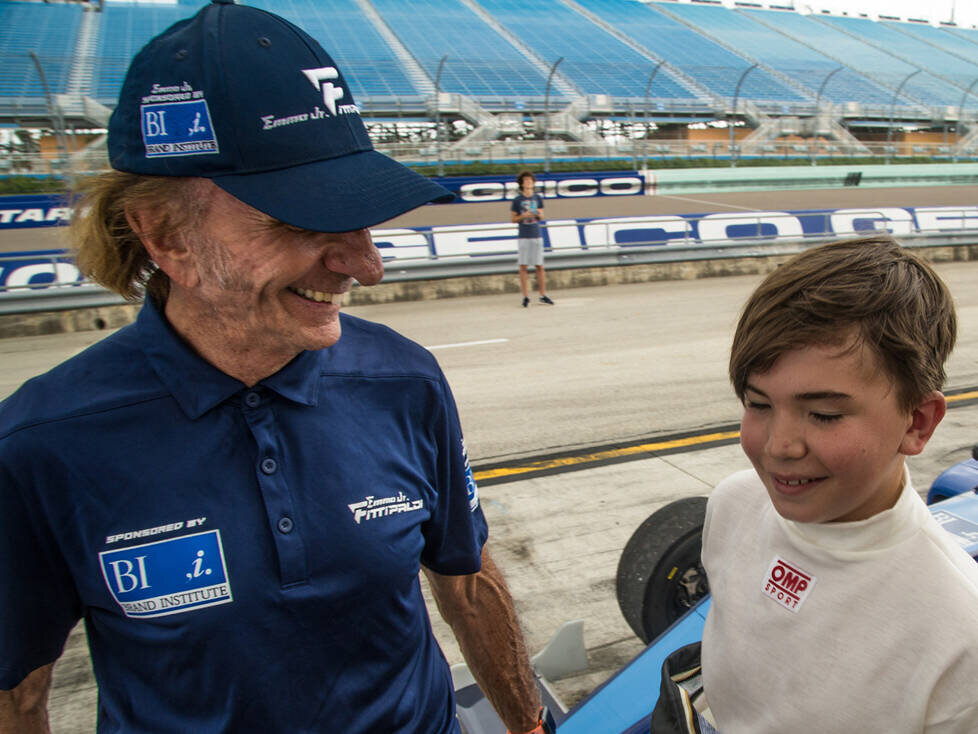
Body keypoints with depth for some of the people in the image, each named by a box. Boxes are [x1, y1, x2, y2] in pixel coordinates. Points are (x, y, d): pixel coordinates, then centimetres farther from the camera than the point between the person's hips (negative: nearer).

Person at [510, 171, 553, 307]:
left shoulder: (538, 198, 7)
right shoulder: (517, 200, -1)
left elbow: (541, 217, 14)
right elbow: (512, 219, 2)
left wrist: (539, 214, -9)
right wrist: (524, 216, -14)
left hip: (537, 235, 2)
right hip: (523, 236, -2)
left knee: (539, 266, 4)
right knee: (523, 267, 0)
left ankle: (543, 295, 12)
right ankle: (526, 297, 6)